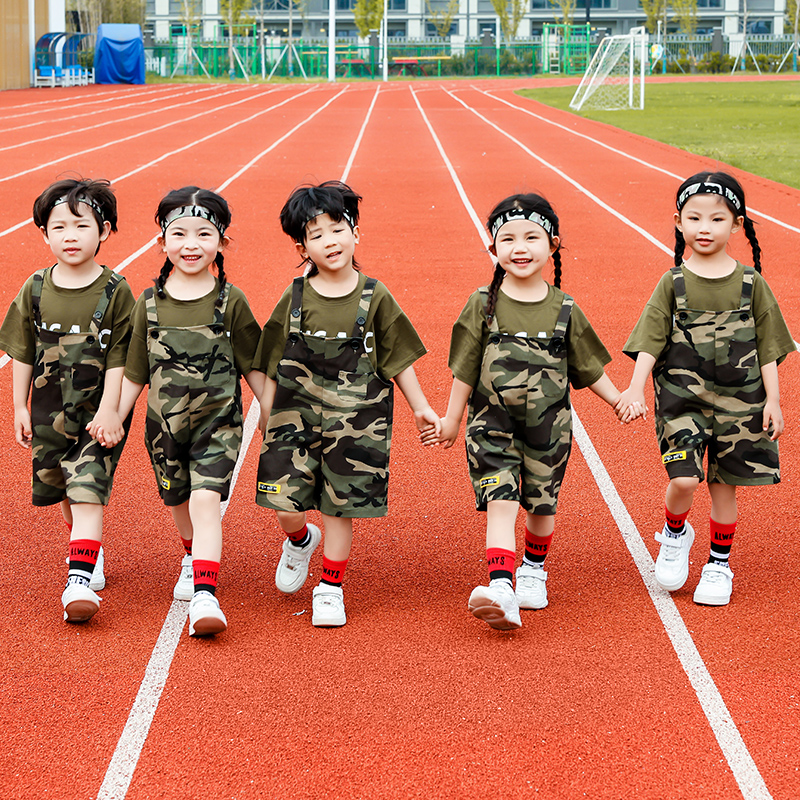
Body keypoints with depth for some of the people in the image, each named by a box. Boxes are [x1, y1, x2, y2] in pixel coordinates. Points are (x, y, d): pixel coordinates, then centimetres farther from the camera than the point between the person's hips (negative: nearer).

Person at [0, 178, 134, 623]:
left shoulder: (116, 293, -10)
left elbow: (119, 358, -9)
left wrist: (109, 410, -15)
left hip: (99, 411, -4)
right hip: (50, 412, 4)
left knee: (88, 491, -12)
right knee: (63, 490, 17)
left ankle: (81, 578, -15)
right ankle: (90, 548, 41)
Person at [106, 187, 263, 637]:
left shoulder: (231, 302, -5)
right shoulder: (150, 303, 0)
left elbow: (253, 367, 3)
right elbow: (134, 373, 7)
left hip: (219, 420, -3)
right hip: (166, 422, 3)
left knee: (207, 499, -18)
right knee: (180, 501, 19)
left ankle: (205, 593, -23)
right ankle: (194, 558, 48)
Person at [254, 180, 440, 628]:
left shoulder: (375, 298, -3)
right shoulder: (295, 298, -1)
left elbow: (398, 358, 5)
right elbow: (273, 362, 7)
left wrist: (420, 407, 4)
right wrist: (267, 412, 7)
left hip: (354, 419, -1)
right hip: (296, 413, 1)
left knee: (340, 507, 3)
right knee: (284, 499, -4)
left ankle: (331, 589, 19)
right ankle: (300, 540, 31)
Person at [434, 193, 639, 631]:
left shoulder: (564, 310, 0)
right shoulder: (483, 305, -4)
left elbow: (588, 366, 11)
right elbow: (464, 369, 2)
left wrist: (619, 400, 6)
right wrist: (451, 419, 5)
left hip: (548, 427, 2)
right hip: (493, 425, -2)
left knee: (542, 504, 12)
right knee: (500, 502, -14)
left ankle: (534, 570, 38)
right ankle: (501, 591, -23)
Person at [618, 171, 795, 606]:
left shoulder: (751, 284, 0)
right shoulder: (673, 283, -2)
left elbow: (767, 346, 4)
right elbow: (650, 340, -5)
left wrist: (773, 400, 0)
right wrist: (635, 387, -18)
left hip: (738, 401, 1)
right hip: (683, 397, -1)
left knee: (724, 485, 8)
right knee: (684, 479, -15)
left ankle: (720, 564, 26)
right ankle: (675, 535, 17)